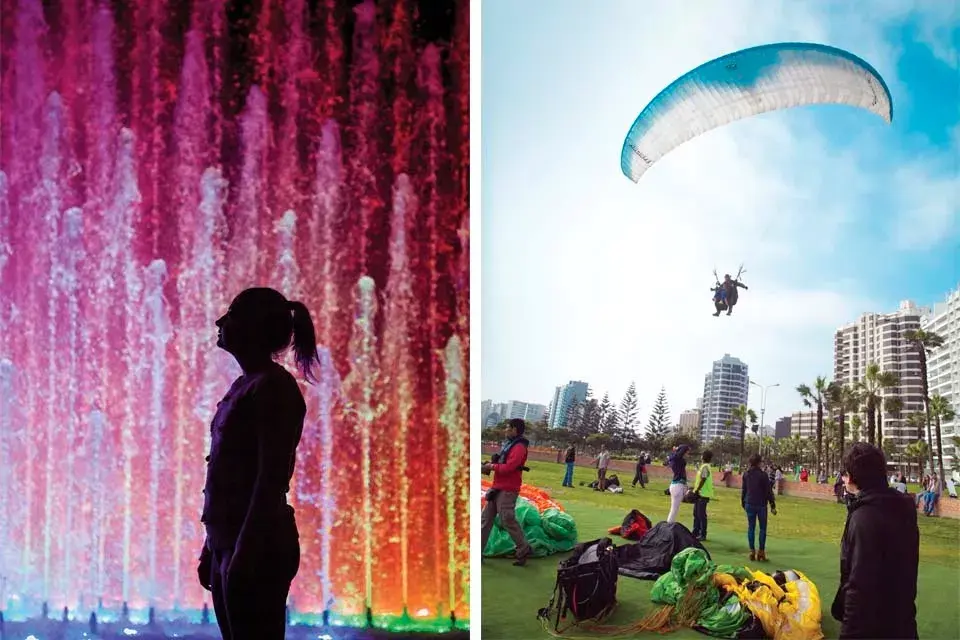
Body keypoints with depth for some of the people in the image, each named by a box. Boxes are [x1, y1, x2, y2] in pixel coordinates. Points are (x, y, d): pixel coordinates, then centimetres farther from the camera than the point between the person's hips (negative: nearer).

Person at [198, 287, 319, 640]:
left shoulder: (274, 387, -12)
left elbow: (272, 479, -18)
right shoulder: (244, 386, 15)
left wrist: (245, 551, -21)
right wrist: (213, 546, 18)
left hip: (257, 546, -9)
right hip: (230, 543, 9)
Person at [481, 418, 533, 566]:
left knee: (508, 520, -7)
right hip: (498, 487, 10)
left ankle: (523, 551, 6)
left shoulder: (519, 447, -15)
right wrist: (490, 466, 3)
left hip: (507, 490, -10)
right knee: (486, 518, 9)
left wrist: (492, 466, -10)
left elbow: (509, 467, -24)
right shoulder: (509, 444, 15)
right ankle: (478, 550, 13)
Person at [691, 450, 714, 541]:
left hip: (703, 494, -10)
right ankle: (695, 533, 22)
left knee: (701, 515, -5)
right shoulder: (703, 466, 14)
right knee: (696, 514, 15)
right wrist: (694, 489, 23)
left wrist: (696, 491, -19)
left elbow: (703, 480, -22)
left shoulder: (705, 467, -16)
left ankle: (703, 535, 1)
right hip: (700, 494, 10)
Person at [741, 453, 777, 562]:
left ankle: (752, 551, 5)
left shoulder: (746, 475, 3)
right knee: (762, 528, 4)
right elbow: (769, 491, -9)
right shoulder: (763, 475, -11)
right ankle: (761, 552, 2)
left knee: (751, 527, 8)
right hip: (761, 505, -4)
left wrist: (743, 502, 23)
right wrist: (772, 506, -4)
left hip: (749, 505, 4)